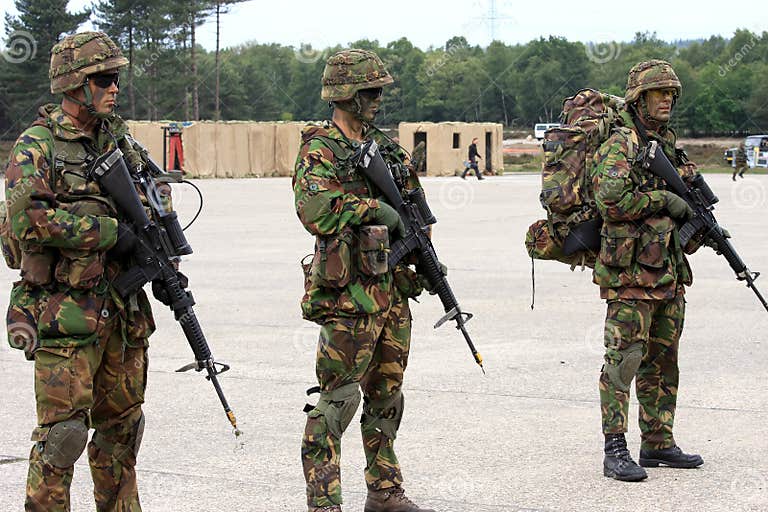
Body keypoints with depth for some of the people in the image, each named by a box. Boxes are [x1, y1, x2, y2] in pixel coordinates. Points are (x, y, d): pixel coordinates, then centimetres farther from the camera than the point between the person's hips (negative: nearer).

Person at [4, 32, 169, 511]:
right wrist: (109, 231, -18)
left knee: (122, 423, 14)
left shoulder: (117, 138, 12)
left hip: (123, 307, 7)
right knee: (62, 429, -7)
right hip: (65, 312, -7)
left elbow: (157, 185, 21)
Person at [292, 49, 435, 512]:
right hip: (349, 293, -8)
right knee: (339, 397, -7)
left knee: (387, 394, 14)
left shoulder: (386, 147, 14)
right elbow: (315, 210, -25)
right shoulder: (320, 149, -8)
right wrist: (373, 208, -17)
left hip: (394, 287, 8)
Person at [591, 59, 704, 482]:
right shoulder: (621, 145, -9)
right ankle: (615, 451, -7)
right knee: (622, 360, -8)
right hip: (631, 272, -9)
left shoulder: (669, 143, 16)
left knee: (662, 361, 13)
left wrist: (700, 219, 9)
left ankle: (658, 443, 21)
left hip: (669, 271, 9)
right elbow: (610, 199, -23)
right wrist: (664, 200, -16)